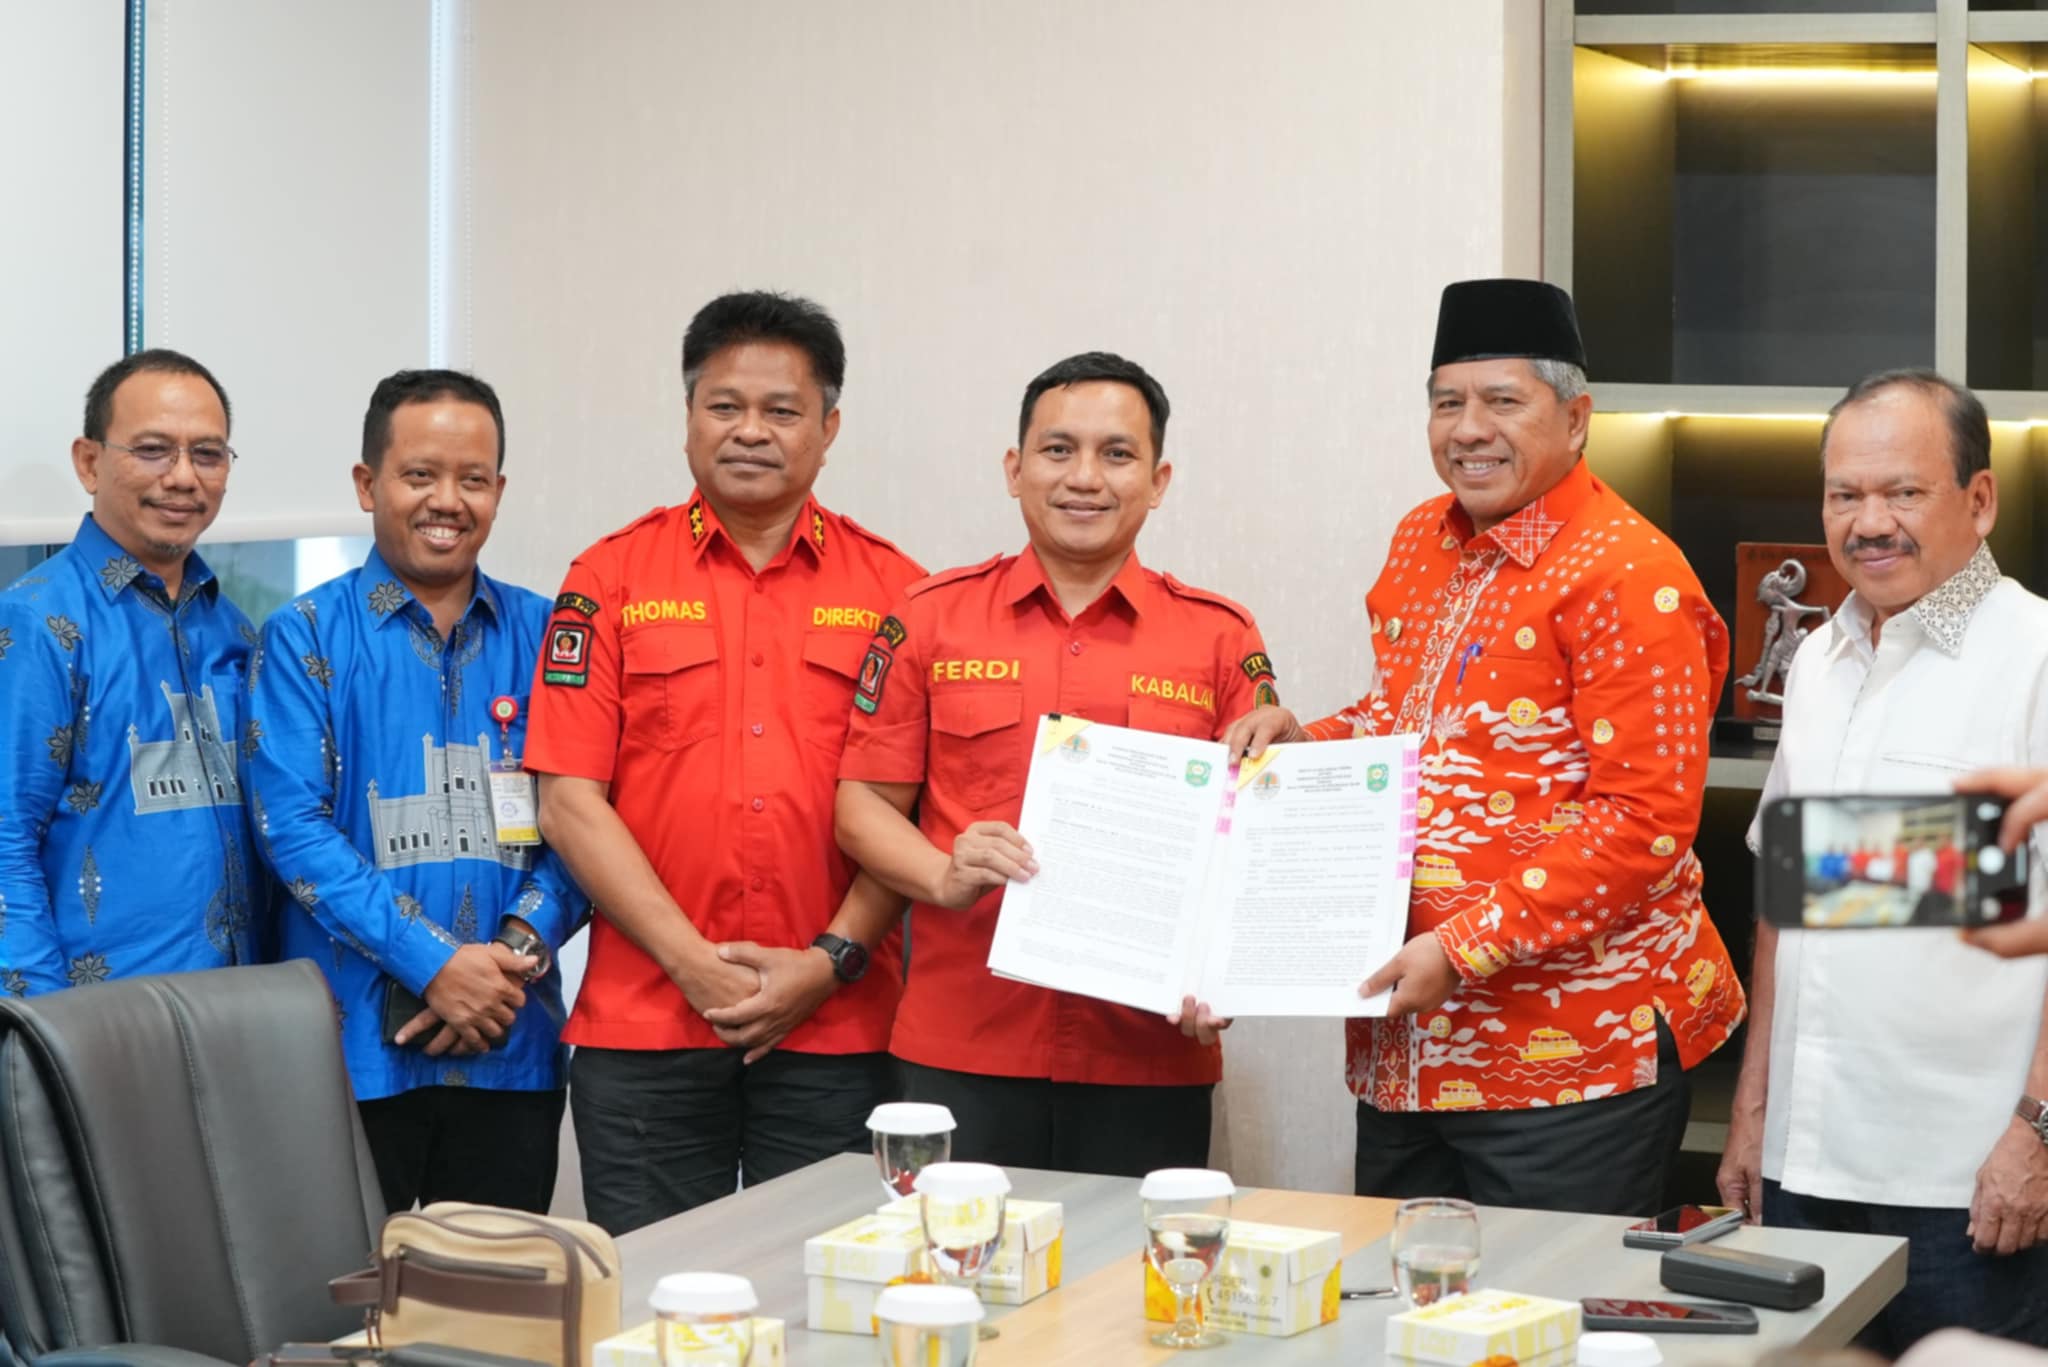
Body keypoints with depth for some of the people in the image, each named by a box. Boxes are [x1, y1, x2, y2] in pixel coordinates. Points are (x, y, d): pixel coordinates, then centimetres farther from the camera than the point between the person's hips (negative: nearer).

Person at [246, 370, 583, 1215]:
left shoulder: (542, 636, 9)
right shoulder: (306, 637, 0)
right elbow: (292, 826, -9)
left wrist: (522, 946, -12)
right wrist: (434, 963, -16)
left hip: (512, 1048, 3)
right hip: (355, 1045, -3)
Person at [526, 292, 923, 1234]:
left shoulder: (891, 590, 6)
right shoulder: (612, 579, 5)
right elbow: (570, 802, 0)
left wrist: (831, 960, -8)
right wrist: (692, 960, -8)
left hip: (833, 1028, 0)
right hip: (643, 1024, 0)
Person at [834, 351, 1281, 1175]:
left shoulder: (1220, 638, 6)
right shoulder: (932, 619, 7)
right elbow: (864, 804, 8)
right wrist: (946, 878, -12)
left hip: (1151, 1058, 0)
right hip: (961, 1052, 0)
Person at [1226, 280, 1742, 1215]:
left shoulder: (1625, 576, -13)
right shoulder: (1421, 544, 12)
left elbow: (1647, 821, -18)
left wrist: (1467, 946, -21)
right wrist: (1304, 740, 8)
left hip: (1572, 1051, -8)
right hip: (1403, 1043, 8)